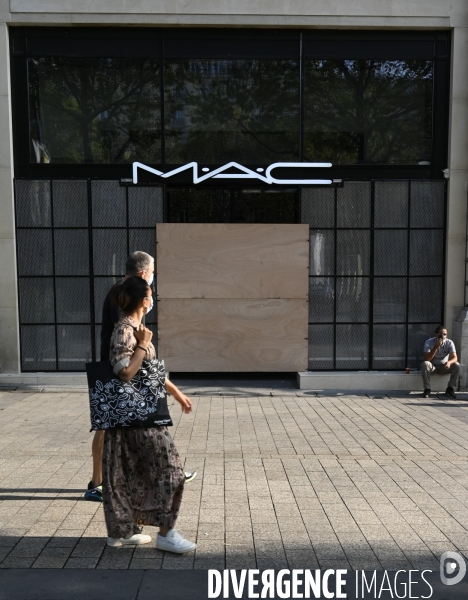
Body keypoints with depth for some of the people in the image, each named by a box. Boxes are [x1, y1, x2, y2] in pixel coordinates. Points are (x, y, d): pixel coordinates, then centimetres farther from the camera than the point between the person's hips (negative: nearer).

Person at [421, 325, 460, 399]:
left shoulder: (449, 342, -12)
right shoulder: (429, 342, -17)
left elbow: (454, 357, -19)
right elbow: (427, 359, -26)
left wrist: (449, 362, -43)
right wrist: (436, 347, -36)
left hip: (444, 367, 2)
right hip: (432, 366, -2)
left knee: (457, 365, -25)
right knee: (424, 364, -34)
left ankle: (450, 389, -13)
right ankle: (427, 389, -24)